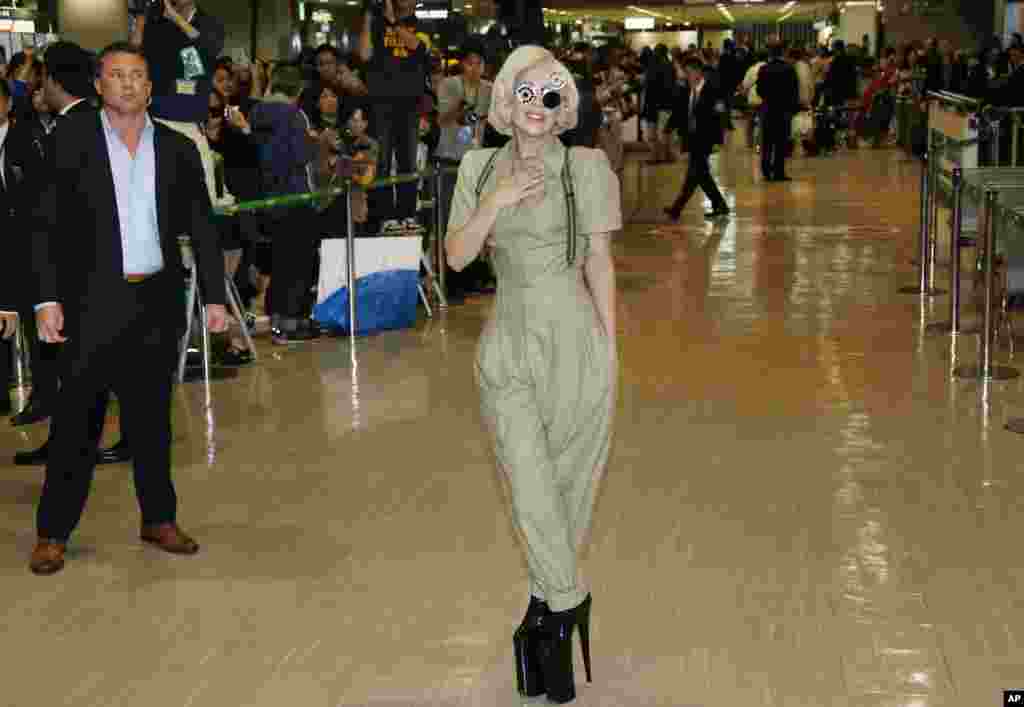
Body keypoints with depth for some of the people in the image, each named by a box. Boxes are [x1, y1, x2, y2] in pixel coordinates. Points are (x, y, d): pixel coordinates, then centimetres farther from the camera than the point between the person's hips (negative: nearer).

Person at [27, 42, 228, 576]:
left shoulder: (177, 148, 7)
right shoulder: (72, 140, -1)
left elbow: (202, 228, 9)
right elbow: (46, 226, -3)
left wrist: (214, 295, 3)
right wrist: (48, 299, -10)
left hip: (157, 301, 3)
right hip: (92, 301, -2)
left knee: (152, 417, 12)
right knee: (76, 419, 2)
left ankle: (159, 518, 23)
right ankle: (53, 532, 12)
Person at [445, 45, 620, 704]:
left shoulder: (585, 167, -2)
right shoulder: (481, 167, 7)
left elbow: (599, 263, 1)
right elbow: (456, 255, 1)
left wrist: (610, 347, 0)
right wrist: (499, 199, -13)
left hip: (574, 338, -2)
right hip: (509, 342, 2)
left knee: (570, 483, 7)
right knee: (532, 490, -3)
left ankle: (546, 608, 24)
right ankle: (569, 606, 15)